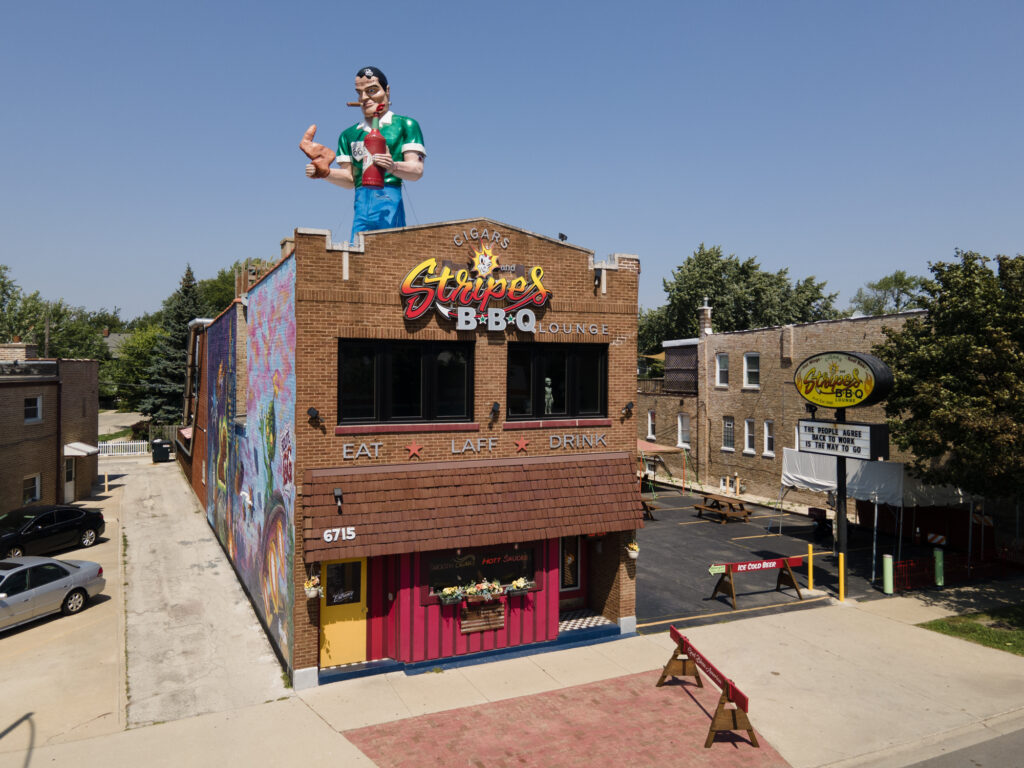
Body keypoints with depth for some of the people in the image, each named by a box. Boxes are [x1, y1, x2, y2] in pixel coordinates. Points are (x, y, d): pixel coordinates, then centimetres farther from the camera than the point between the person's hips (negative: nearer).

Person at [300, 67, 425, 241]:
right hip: (361, 206, 4)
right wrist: (325, 173, 2)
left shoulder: (405, 125, 9)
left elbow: (417, 170, -4)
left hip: (390, 202, -4)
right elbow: (350, 179, 20)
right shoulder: (349, 134, 23)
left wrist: (393, 167, -24)